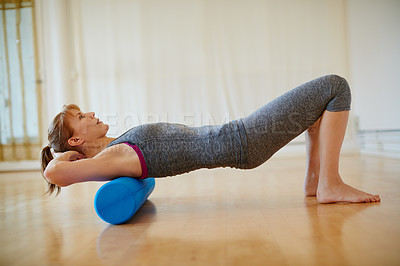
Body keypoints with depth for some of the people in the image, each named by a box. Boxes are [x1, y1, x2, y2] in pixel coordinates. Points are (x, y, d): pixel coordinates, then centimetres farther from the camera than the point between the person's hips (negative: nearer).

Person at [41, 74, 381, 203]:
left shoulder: (117, 147, 10)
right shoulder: (112, 159, -15)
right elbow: (54, 173, -27)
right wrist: (63, 155, -7)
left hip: (233, 136, 9)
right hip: (240, 143, -9)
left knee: (325, 92, 18)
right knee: (337, 86, -4)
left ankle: (315, 179, 15)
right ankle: (330, 185, -1)